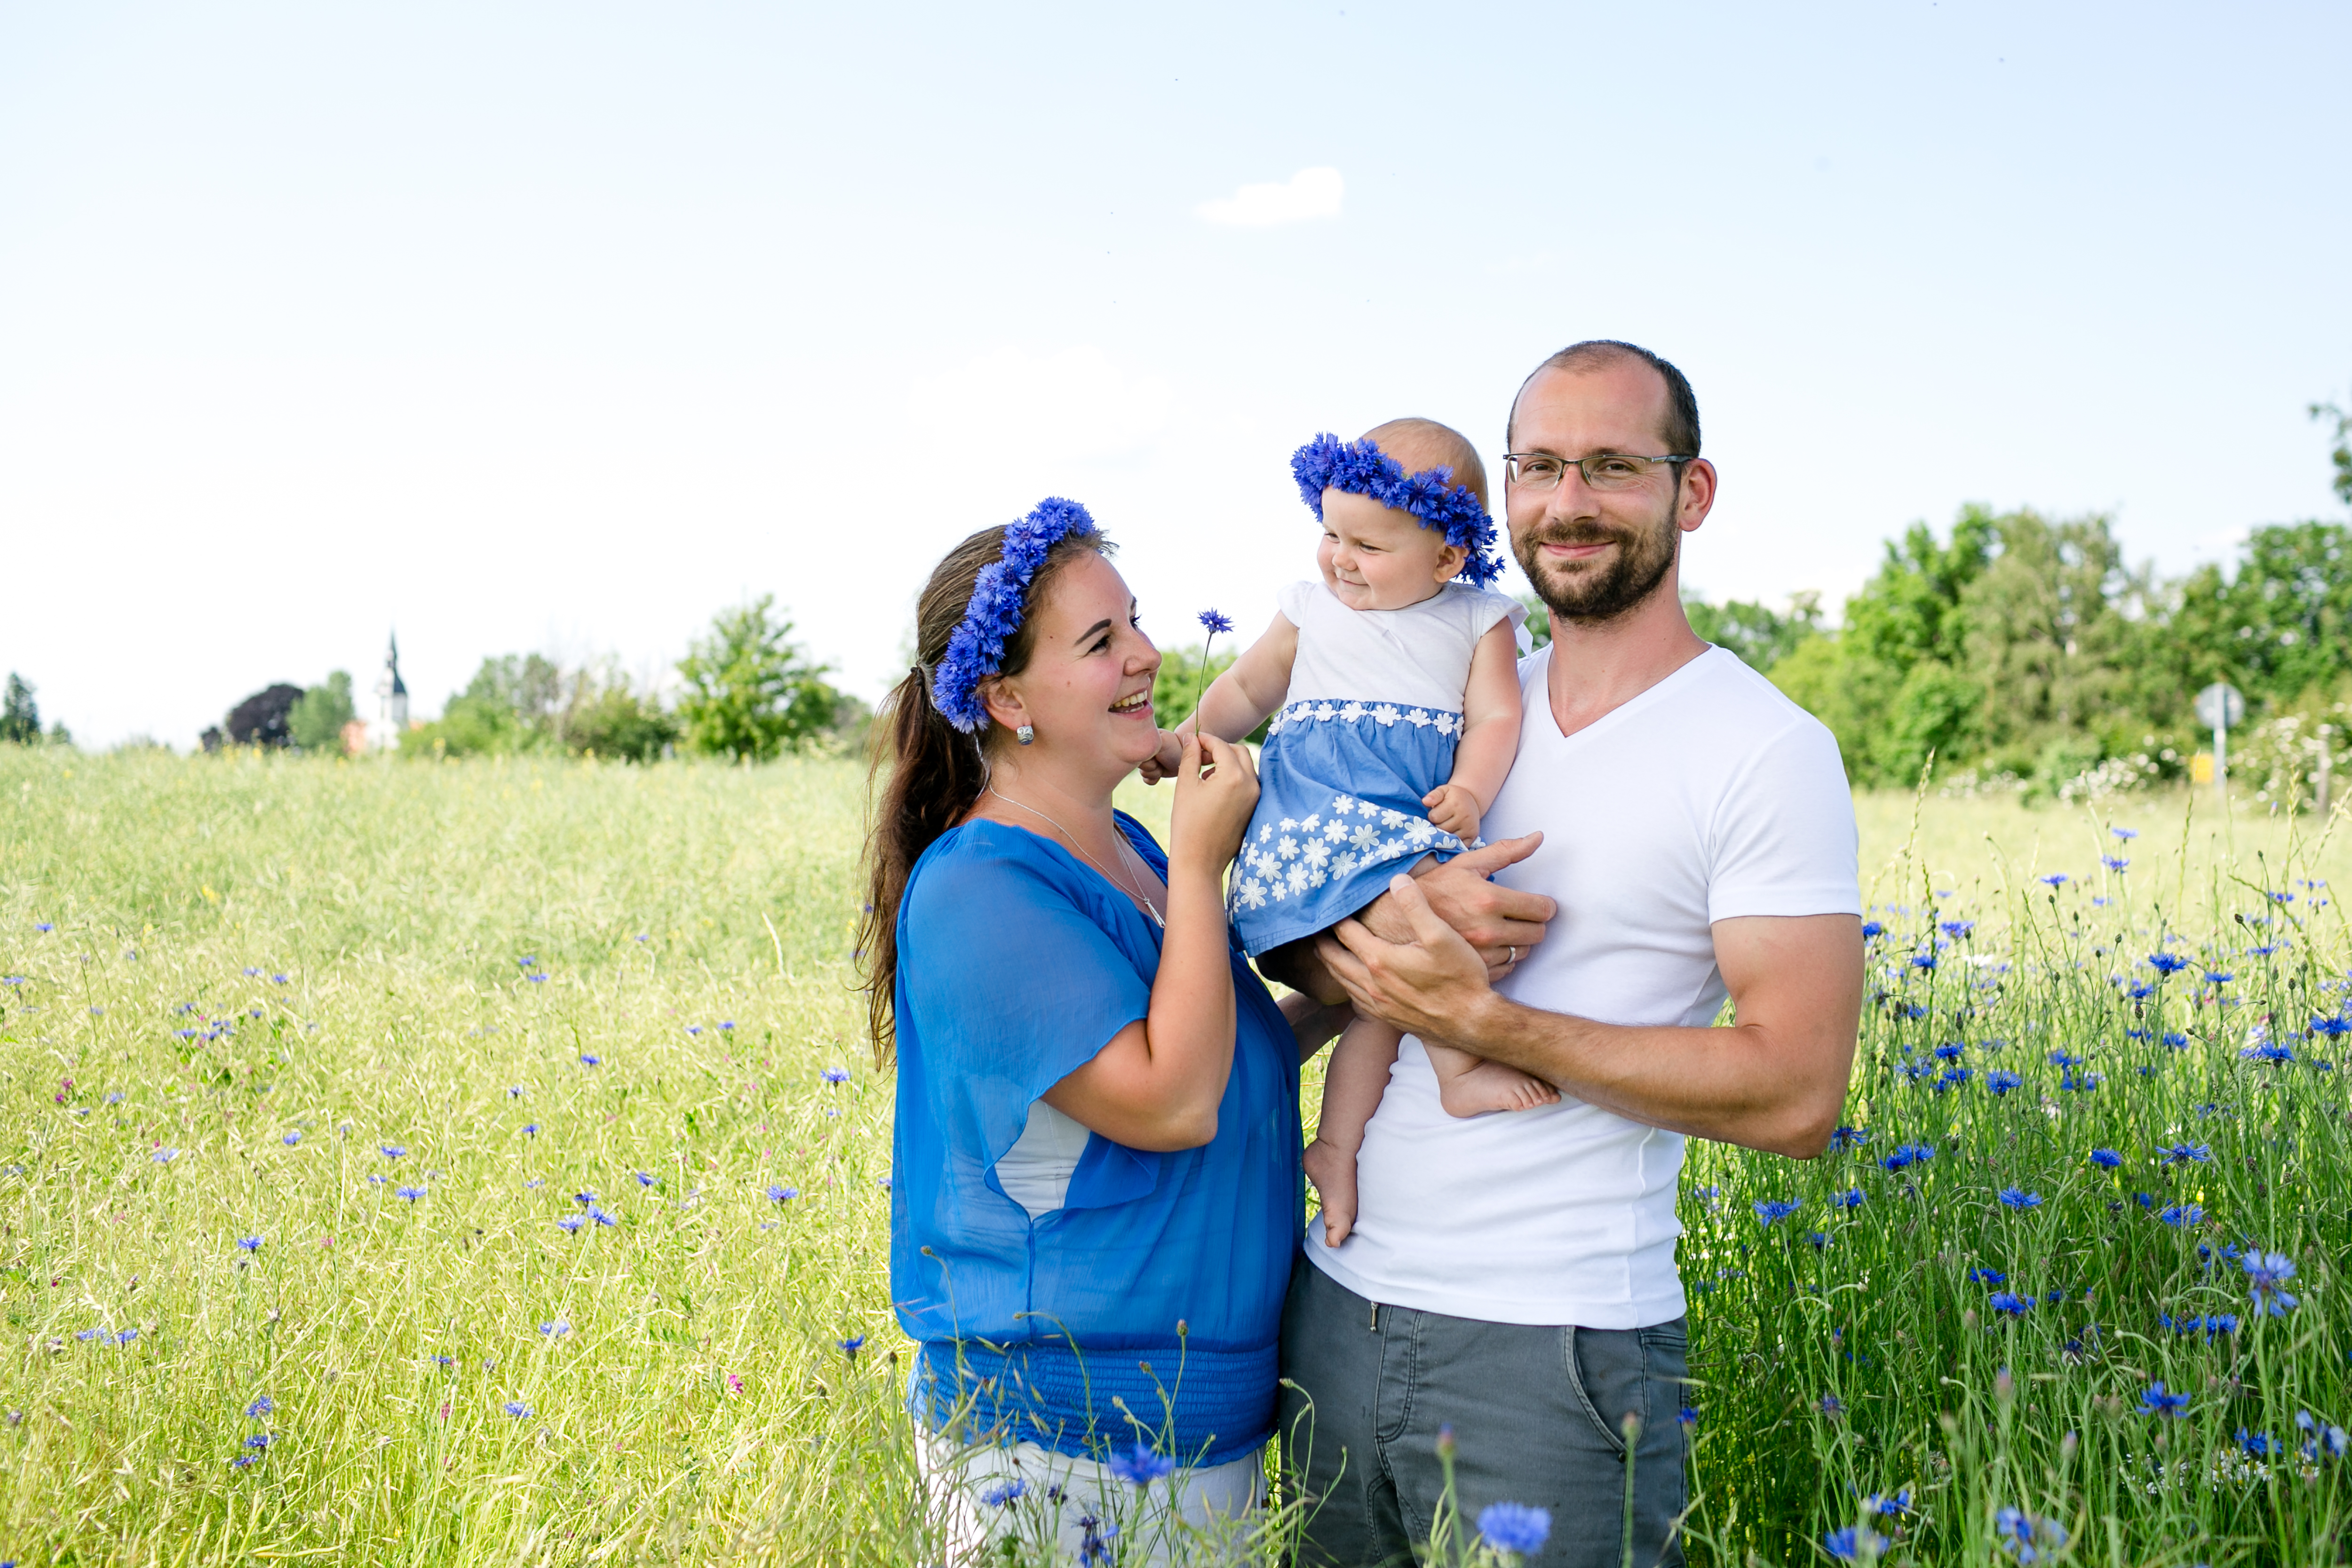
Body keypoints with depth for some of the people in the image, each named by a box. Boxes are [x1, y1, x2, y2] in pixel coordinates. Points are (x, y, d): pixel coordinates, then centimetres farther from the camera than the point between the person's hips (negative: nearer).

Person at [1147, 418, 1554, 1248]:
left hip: (1422, 822, 2)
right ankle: (1460, 1070, -16)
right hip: (1318, 823, -2)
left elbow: (1496, 718, 3)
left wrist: (1469, 793, -16)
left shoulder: (1477, 622, 12)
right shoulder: (1312, 609, 16)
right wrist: (1189, 738, 13)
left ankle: (1336, 1146, 5)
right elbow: (1249, 687, 27)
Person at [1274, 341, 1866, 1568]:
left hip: (1552, 1345, -5)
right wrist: (1389, 910, -12)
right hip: (1335, 1309, 6)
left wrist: (1479, 1018, -17)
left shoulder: (1763, 750, -8)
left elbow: (1797, 1093, -15)